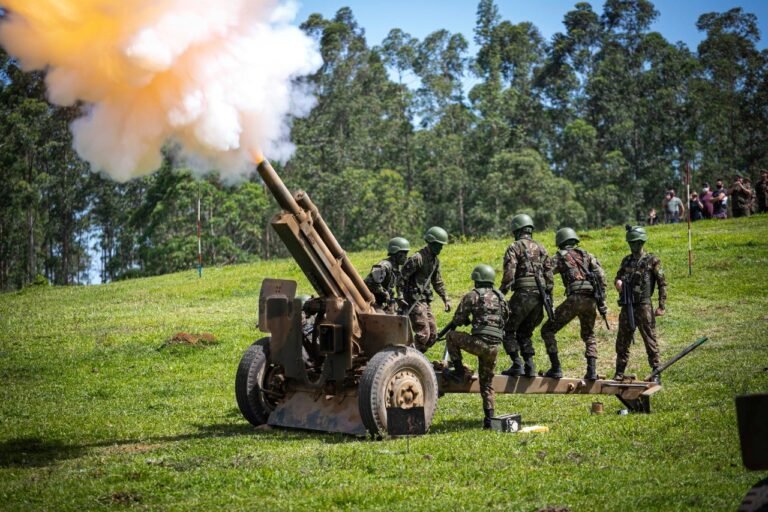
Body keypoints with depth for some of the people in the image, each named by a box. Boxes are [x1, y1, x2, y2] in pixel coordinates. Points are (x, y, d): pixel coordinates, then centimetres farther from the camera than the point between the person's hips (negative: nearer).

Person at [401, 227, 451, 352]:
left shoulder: (435, 260, 12)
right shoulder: (417, 259, -16)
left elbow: (437, 282, 23)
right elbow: (402, 277, -18)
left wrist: (445, 299, 17)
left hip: (425, 301, 9)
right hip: (415, 301, -9)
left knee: (433, 335, 8)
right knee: (423, 334, -13)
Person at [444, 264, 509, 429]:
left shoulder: (472, 295, -1)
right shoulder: (500, 296, 15)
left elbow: (457, 320, 2)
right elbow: (506, 318, 24)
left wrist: (469, 320, 23)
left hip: (479, 342, -6)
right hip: (495, 347, 6)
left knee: (451, 337, 19)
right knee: (487, 383, 17)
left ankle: (459, 370, 14)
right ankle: (489, 418, 12)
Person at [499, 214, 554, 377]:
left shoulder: (514, 247, -1)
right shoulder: (541, 248, 16)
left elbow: (509, 275, -13)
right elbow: (549, 276, 13)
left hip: (523, 295, -6)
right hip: (539, 295, 6)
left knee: (508, 330, 7)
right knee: (524, 333, 18)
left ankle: (517, 365, -3)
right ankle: (530, 366, 8)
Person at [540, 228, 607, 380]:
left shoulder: (560, 256, 12)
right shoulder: (586, 255, 22)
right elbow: (601, 275, 10)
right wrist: (601, 299, 10)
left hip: (574, 298, -5)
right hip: (591, 300, 5)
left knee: (548, 330, 7)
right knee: (589, 335, 25)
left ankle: (556, 368, -3)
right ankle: (592, 371, 9)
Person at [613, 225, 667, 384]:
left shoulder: (652, 261, -3)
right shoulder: (626, 260, 13)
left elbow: (662, 284, -3)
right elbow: (618, 277, 21)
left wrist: (661, 306, -8)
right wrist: (617, 282, -4)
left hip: (643, 307, -5)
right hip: (626, 307, 5)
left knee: (650, 341, -3)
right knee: (622, 342, 9)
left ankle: (656, 374, 2)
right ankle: (619, 373, 18)